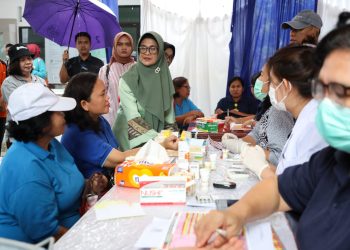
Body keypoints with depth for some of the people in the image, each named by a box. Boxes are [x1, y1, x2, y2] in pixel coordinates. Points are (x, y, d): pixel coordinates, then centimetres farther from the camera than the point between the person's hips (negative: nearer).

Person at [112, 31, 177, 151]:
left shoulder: (164, 78, 2)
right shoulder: (127, 80, -11)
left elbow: (169, 113, 7)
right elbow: (133, 119, -17)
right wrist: (157, 139, -26)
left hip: (158, 134, 4)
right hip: (132, 139, -3)